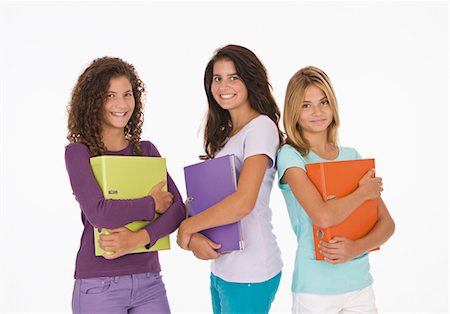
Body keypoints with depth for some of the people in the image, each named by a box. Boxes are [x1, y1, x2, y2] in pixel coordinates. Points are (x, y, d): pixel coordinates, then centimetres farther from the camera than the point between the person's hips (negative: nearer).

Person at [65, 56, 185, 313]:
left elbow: (177, 208, -1)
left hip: (150, 280, 4)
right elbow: (98, 213, -18)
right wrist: (152, 204, -8)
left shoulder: (147, 150, 8)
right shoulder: (79, 152, -4)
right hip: (99, 284, -3)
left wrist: (140, 237, -16)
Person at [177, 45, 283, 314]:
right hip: (221, 268, 7)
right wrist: (194, 237, -12)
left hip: (249, 273, -7)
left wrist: (186, 227, -11)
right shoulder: (221, 135, 12)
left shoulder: (261, 127, -12)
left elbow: (243, 202, -22)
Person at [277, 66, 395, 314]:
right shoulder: (290, 156, -9)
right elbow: (323, 217, -23)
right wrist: (364, 191, -8)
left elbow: (387, 223, 4)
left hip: (360, 284, 5)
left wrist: (356, 248, -15)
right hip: (315, 288, -4)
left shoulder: (351, 156, 6)